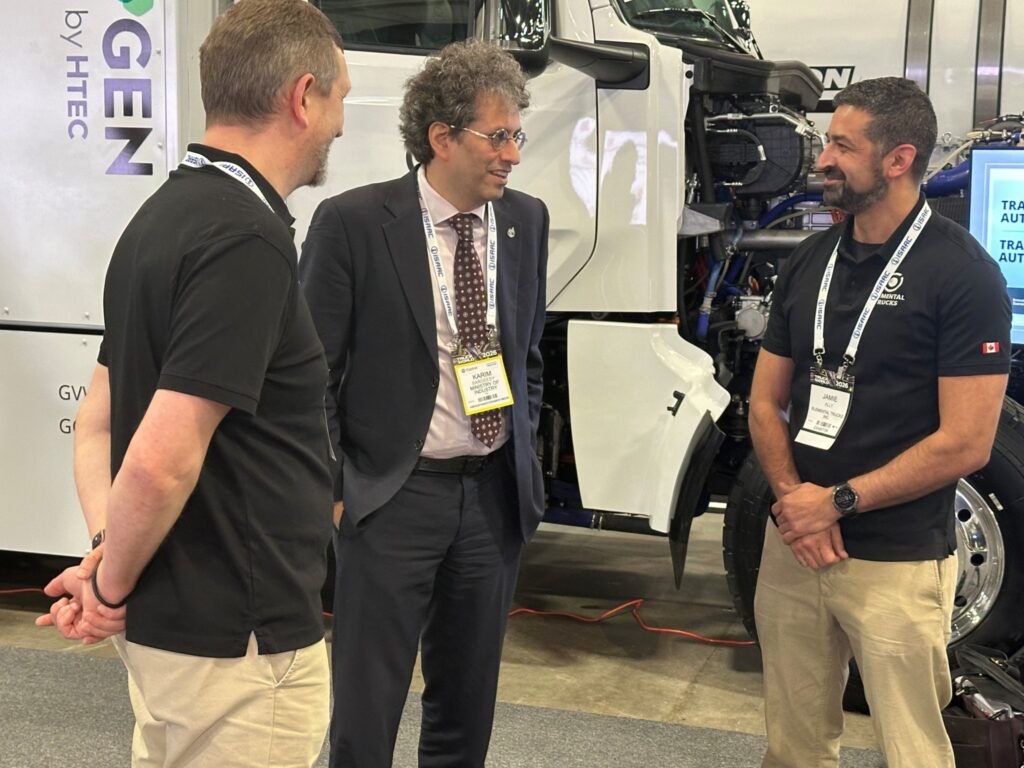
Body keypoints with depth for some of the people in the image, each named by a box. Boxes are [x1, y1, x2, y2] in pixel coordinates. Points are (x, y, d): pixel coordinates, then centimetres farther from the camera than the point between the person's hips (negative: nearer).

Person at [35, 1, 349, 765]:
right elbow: (162, 461, -27)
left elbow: (98, 422, 10)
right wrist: (112, 586, -11)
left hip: (168, 619, 9)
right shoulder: (247, 240, -22)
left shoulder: (167, 212, 7)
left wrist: (105, 557, -1)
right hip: (239, 640, -9)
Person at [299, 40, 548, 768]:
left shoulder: (526, 220, 4)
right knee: (366, 706, 2)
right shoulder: (352, 222, -11)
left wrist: (525, 455, 12)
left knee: (468, 698, 16)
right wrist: (329, 490, -8)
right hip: (393, 493, -4)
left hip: (495, 491, 5)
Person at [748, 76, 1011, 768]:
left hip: (897, 562, -5)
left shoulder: (962, 273, -11)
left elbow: (966, 444, -15)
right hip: (792, 546, 6)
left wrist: (838, 502, -14)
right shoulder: (810, 262, 9)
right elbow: (766, 400, 10)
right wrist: (793, 497, -7)